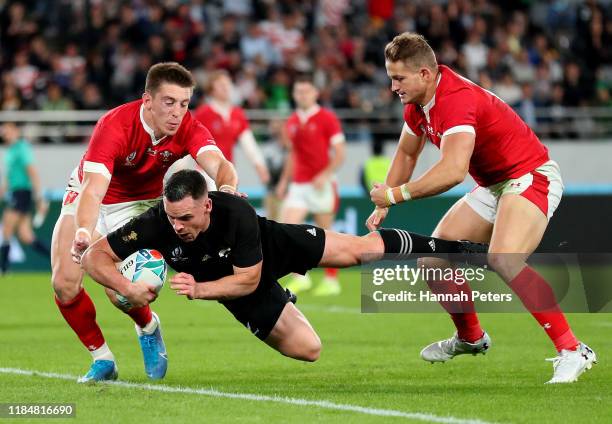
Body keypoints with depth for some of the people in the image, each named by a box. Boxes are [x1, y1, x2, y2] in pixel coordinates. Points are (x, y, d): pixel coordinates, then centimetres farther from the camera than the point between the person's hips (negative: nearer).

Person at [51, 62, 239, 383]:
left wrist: (227, 186, -67)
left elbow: (217, 163, -43)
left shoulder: (188, 129, -25)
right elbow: (93, 190, -43)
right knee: (64, 285, -12)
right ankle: (102, 359, 11)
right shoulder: (114, 126, -34)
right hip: (87, 201, 0)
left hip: (139, 206, 1)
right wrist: (83, 233, -61)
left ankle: (148, 328, 17)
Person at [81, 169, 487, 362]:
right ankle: (286, 304, 37)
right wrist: (127, 287, -50)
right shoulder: (155, 224, -37)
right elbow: (95, 256, -33)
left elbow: (248, 279, -29)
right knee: (308, 349, 1)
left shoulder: (237, 214, -41)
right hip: (243, 292, 2)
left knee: (361, 249, 4)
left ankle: (447, 247, 30)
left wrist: (199, 288, -43)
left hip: (274, 246, -2)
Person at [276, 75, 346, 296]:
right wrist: (284, 180, 15)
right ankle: (300, 277, -5)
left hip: (321, 185, -5)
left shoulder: (327, 118, -6)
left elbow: (339, 154, -9)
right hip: (298, 185, 5)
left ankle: (331, 281, 13)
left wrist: (324, 175, -22)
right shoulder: (292, 122, 12)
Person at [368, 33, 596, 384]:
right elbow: (407, 152, 22)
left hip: (530, 178, -10)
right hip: (493, 186, 10)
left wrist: (397, 194, -33)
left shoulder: (456, 99, -29)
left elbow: (454, 170, -43)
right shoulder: (417, 102, 3)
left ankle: (573, 351, -30)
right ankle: (470, 338, 31)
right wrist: (383, 206, 13)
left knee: (504, 261, -33)